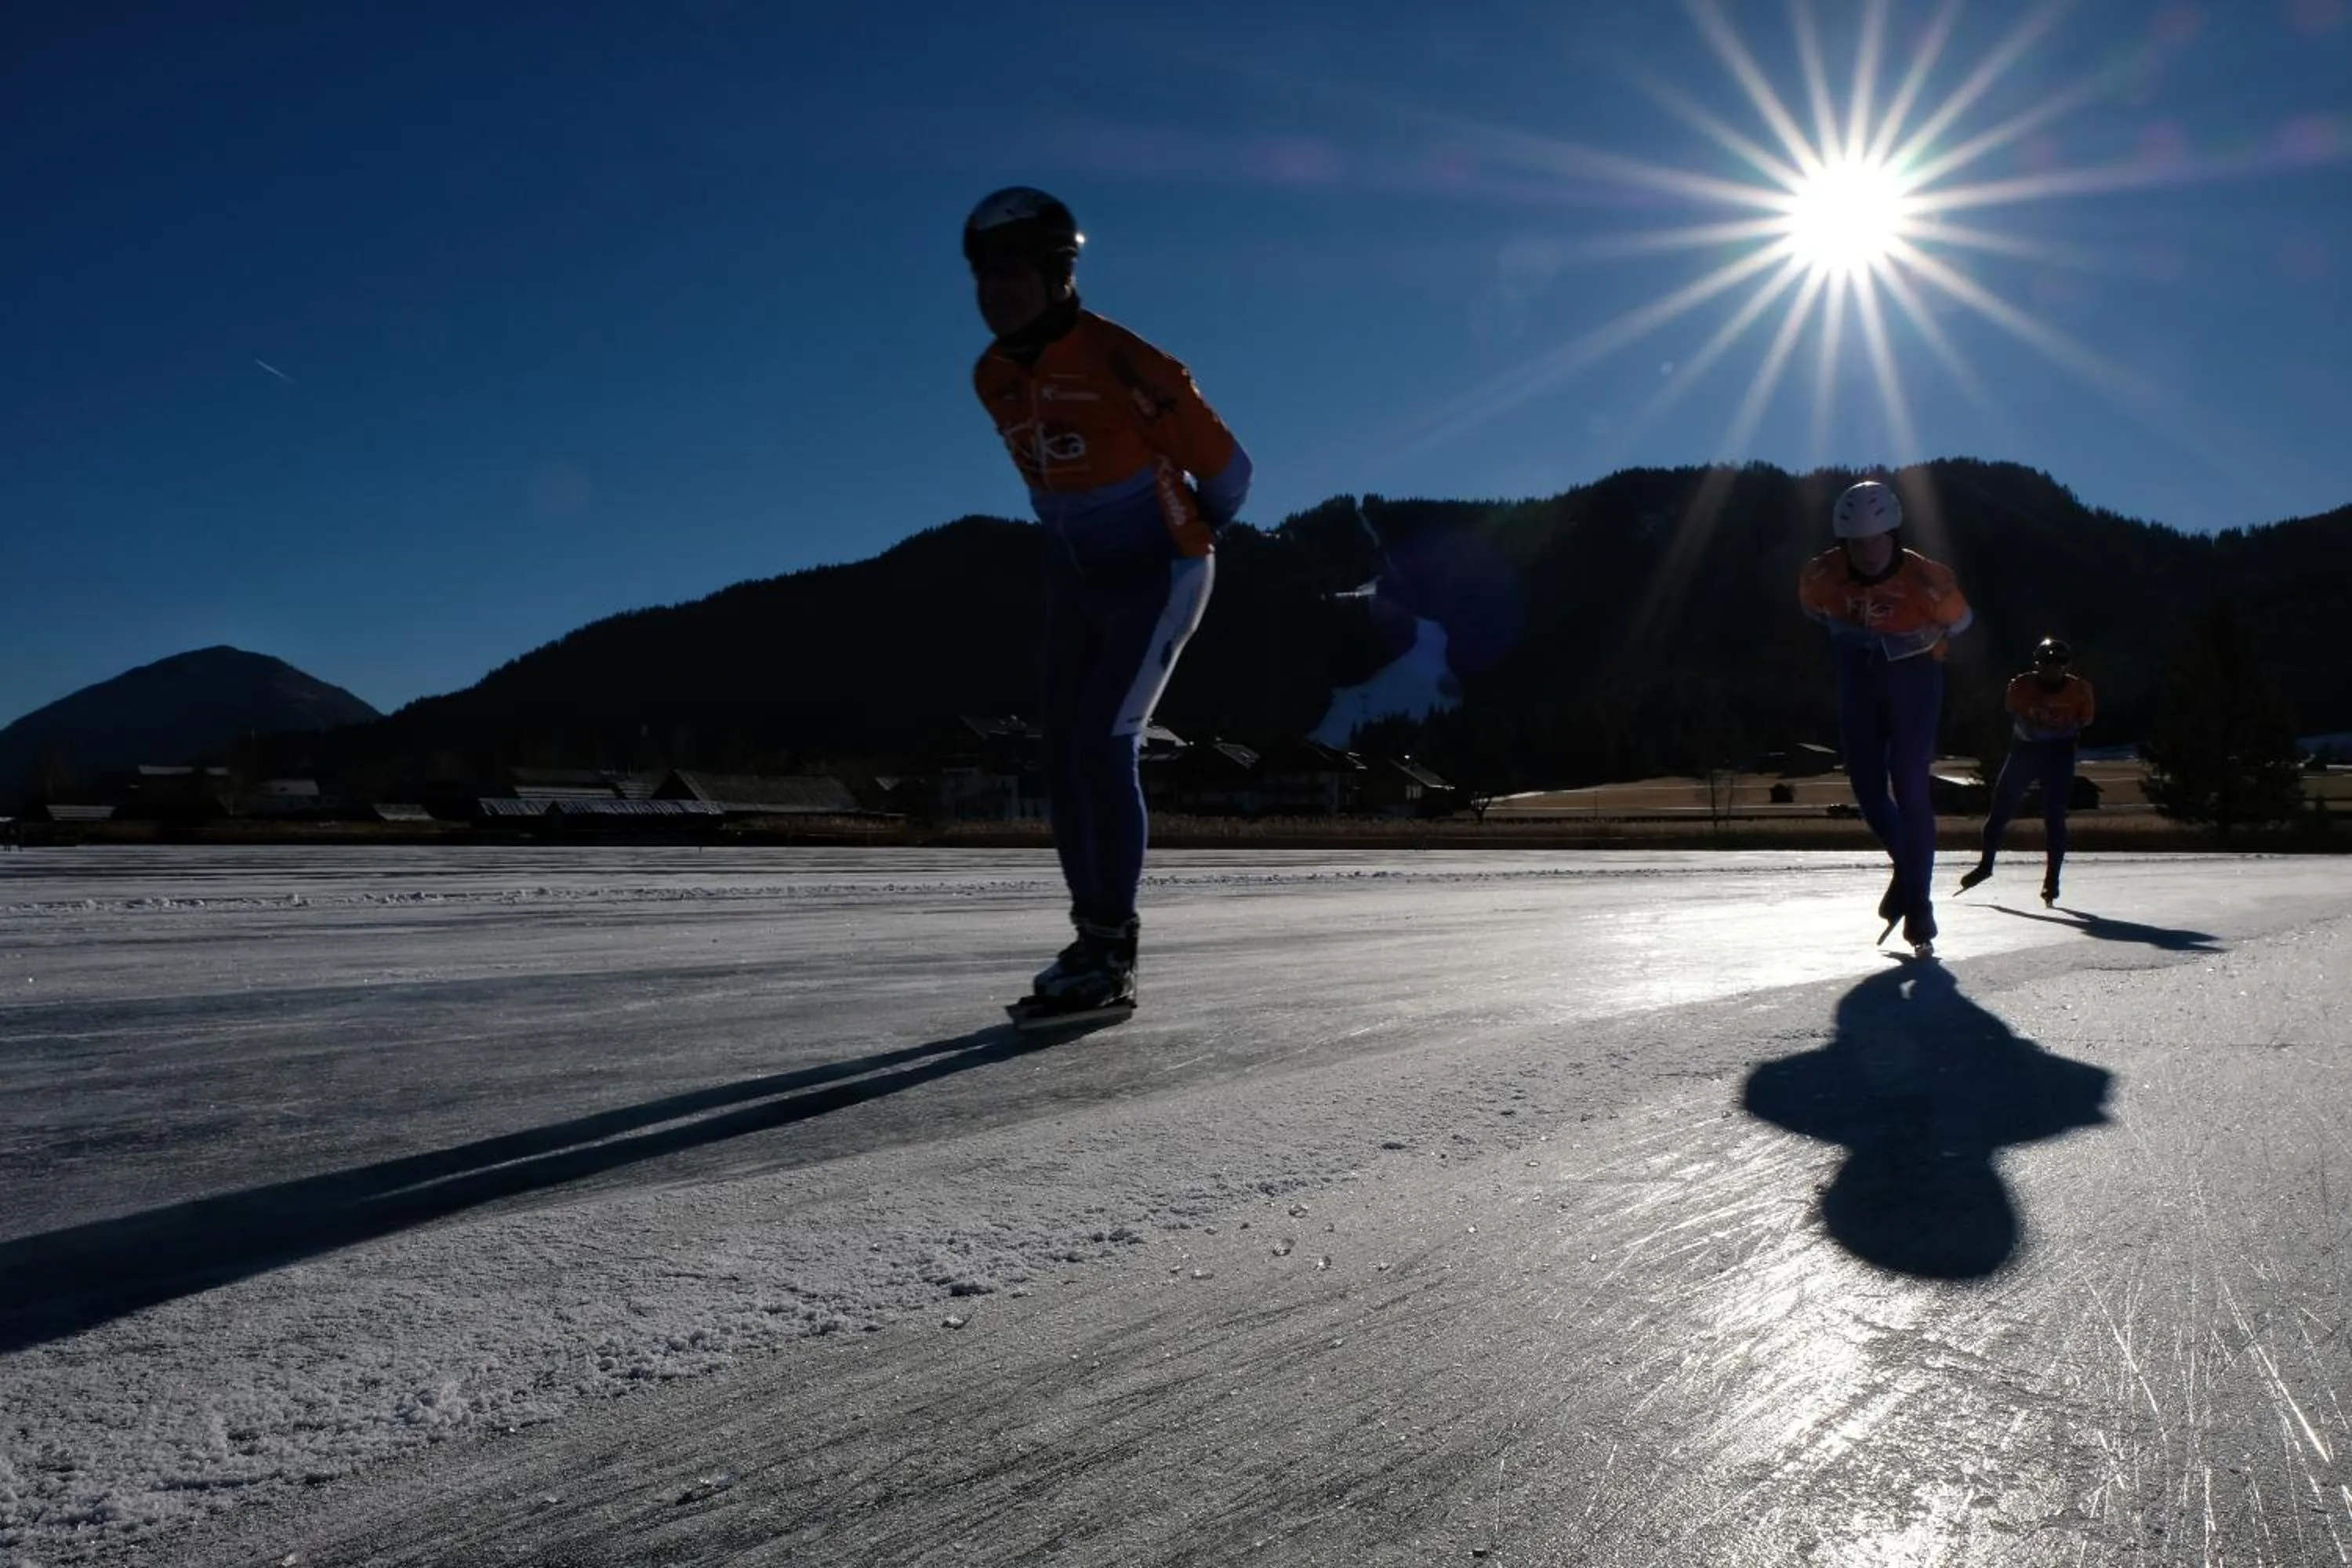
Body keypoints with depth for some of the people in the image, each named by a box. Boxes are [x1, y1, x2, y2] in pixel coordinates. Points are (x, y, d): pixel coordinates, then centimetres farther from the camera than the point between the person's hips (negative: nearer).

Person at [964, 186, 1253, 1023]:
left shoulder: (1121, 362, -23)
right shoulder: (993, 376, 0)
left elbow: (1225, 468, -13)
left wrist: (1183, 535, 4)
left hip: (1158, 576, -7)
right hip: (1073, 579, 7)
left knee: (1103, 746, -17)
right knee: (1065, 758, 3)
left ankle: (1112, 953, -7)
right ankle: (1094, 938, 15)